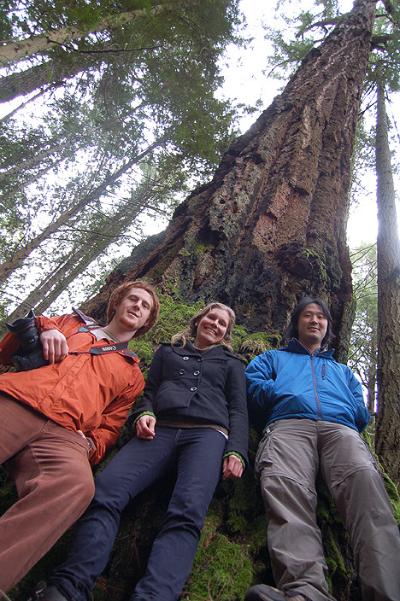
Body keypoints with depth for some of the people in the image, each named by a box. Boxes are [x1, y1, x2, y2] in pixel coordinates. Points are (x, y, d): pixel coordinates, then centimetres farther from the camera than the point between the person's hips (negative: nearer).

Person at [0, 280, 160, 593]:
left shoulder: (132, 373, 27)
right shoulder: (72, 322, 30)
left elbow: (108, 428, 20)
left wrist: (90, 445, -2)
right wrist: (43, 326, 7)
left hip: (62, 434, 0)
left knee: (77, 482, -34)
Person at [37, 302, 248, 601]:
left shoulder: (232, 363, 28)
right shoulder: (168, 351, 31)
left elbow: (238, 410, 17)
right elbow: (149, 390, 23)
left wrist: (236, 451, -1)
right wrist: (144, 413, -1)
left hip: (207, 433, -1)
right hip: (159, 430, 2)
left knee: (187, 512, -31)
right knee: (105, 490, -27)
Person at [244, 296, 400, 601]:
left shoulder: (343, 370, 40)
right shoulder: (273, 358, 34)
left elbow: (362, 414, 27)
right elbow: (252, 388, 12)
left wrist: (337, 407, 12)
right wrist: (290, 395, 5)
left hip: (340, 428, 2)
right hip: (289, 425, -1)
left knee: (365, 477, -35)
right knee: (283, 484, -36)